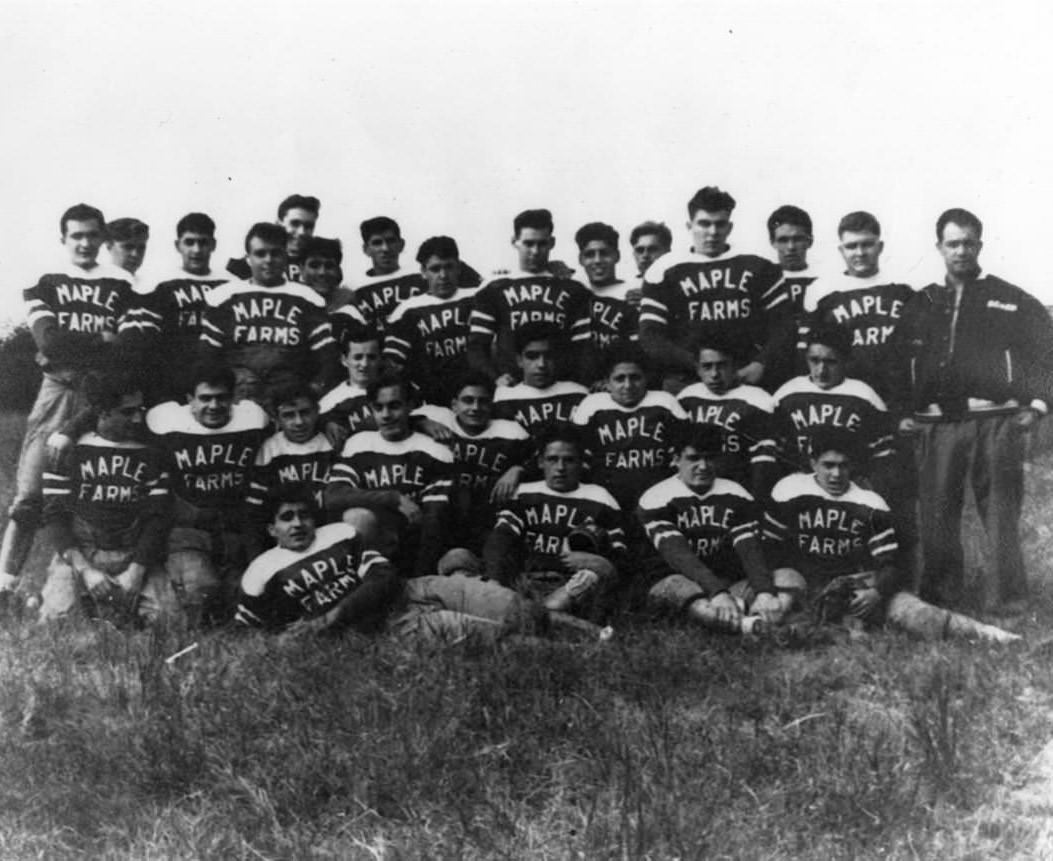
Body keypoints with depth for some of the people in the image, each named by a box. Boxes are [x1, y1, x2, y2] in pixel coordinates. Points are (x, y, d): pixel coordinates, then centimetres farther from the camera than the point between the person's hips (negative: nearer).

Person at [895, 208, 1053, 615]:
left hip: (997, 422, -2)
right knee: (936, 513, 3)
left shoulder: (1011, 300, 8)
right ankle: (941, 595, 13)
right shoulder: (919, 305, 16)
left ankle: (1005, 598, 5)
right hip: (937, 425, 2)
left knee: (1001, 511, -2)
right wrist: (902, 412, 6)